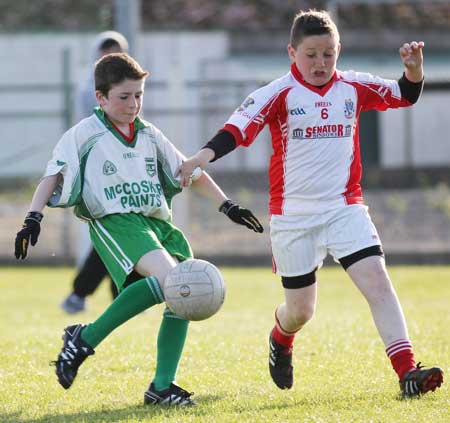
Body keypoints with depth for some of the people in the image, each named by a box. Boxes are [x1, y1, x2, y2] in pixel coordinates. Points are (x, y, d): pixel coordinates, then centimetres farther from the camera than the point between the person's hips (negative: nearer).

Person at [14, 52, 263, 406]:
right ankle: (85, 339, -21)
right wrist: (33, 218, -14)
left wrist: (227, 205, 18)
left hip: (156, 220, 7)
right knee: (167, 277, -30)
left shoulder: (150, 135, 17)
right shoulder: (84, 135, 1)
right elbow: (53, 177, -1)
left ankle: (162, 386, -3)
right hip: (114, 221, -7)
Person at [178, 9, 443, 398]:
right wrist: (206, 155, -35)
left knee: (377, 279, -17)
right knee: (300, 311, 8)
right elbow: (240, 126, -18)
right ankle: (281, 340, 46)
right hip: (293, 216, -2)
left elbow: (405, 95, 12)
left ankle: (407, 372, -22)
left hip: (345, 208, 2)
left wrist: (414, 67, -9)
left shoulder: (354, 88, 4)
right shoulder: (279, 94, -7)